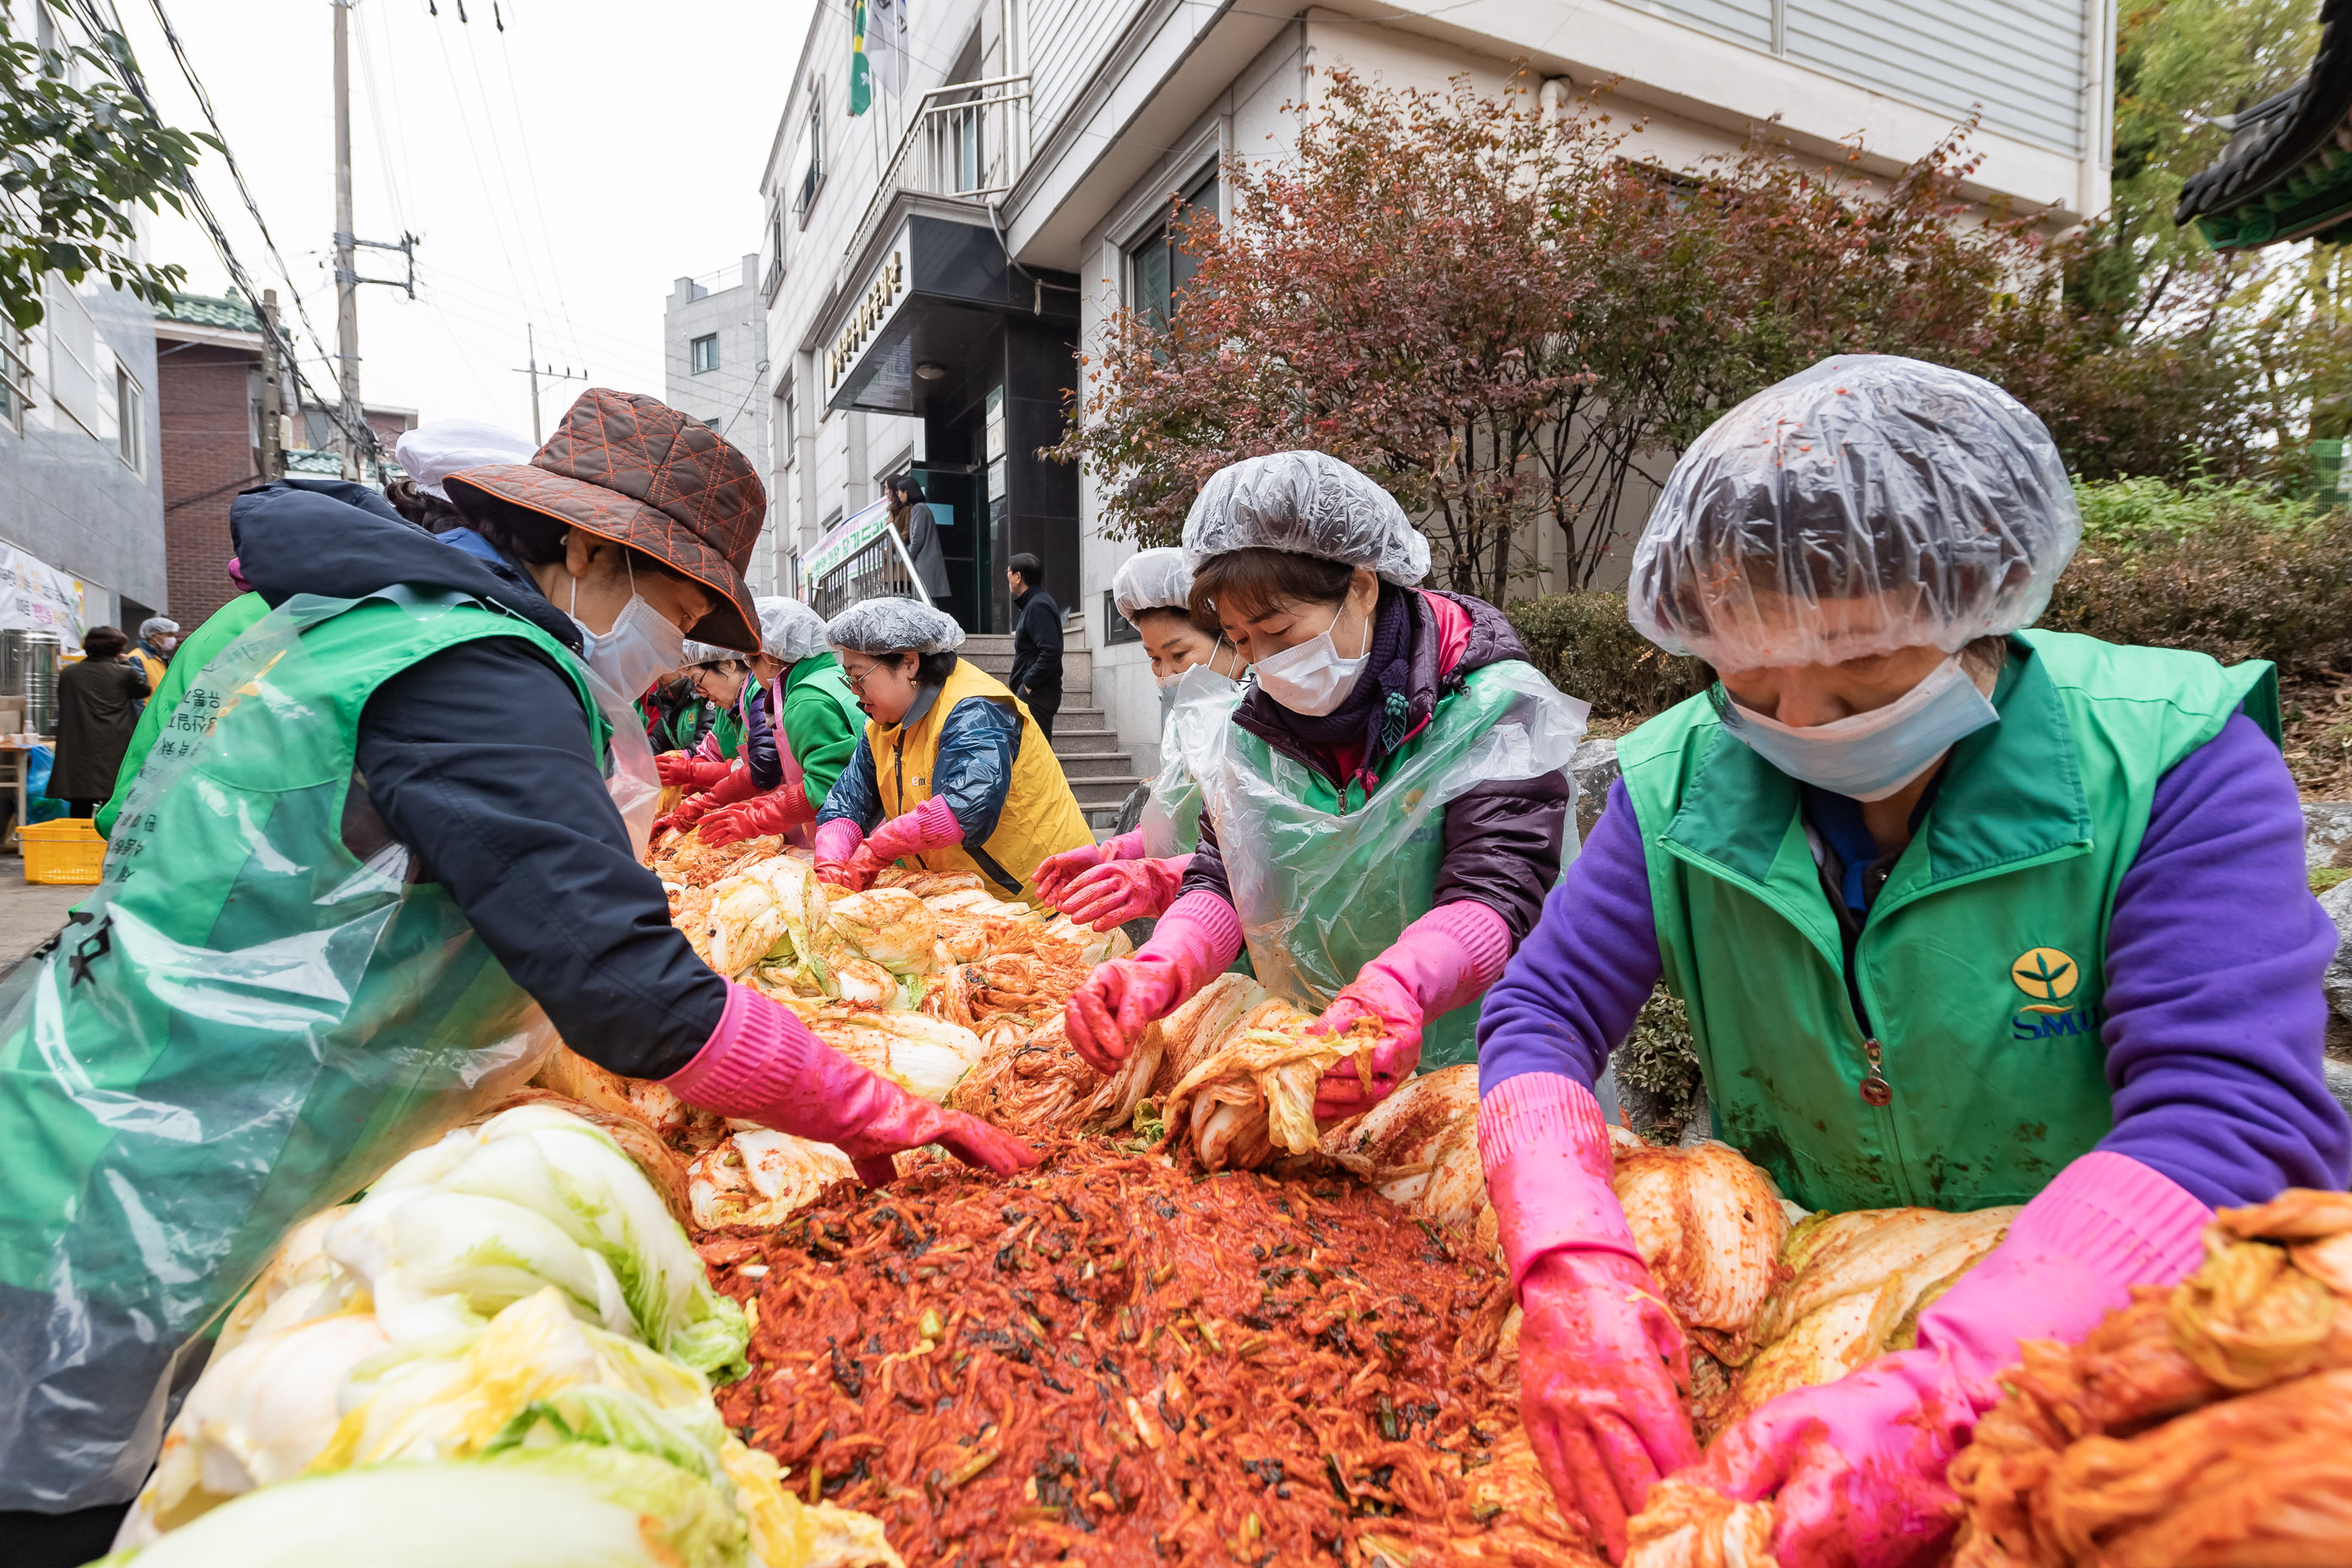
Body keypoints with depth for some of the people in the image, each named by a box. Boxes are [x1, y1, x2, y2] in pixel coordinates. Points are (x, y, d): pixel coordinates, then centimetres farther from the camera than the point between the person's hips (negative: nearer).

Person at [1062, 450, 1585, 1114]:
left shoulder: (1493, 708, -4)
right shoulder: (1257, 724, 12)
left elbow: (1495, 891, -14)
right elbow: (1222, 881, 7)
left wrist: (1396, 990, -33)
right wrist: (1158, 969, -14)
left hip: (1467, 1069, -3)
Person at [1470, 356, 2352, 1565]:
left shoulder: (2173, 761, -15)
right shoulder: (1678, 780, -9)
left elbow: (2234, 1114, -24)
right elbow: (1544, 1015, -11)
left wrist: (1940, 1399, -37)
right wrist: (1573, 1269, -30)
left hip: (2103, 1330, -1)